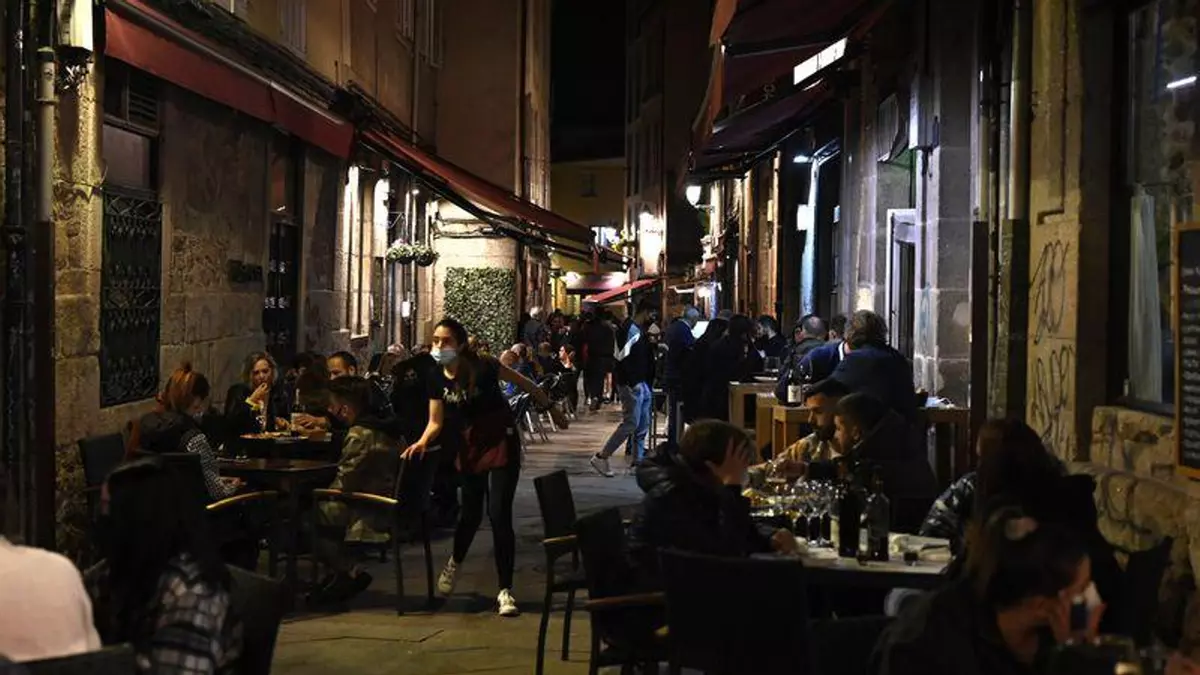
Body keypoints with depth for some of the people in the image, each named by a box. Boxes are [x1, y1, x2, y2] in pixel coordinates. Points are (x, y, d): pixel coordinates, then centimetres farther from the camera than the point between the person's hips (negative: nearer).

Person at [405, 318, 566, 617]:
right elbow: (436, 422, -1)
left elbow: (527, 385, -10)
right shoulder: (437, 379, -5)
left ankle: (505, 591, -2)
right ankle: (454, 563, 43)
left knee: (499, 514, -10)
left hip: (501, 443, -4)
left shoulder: (483, 368, -20)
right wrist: (422, 442, -21)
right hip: (469, 447, 4)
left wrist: (552, 409, -3)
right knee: (471, 513, 13)